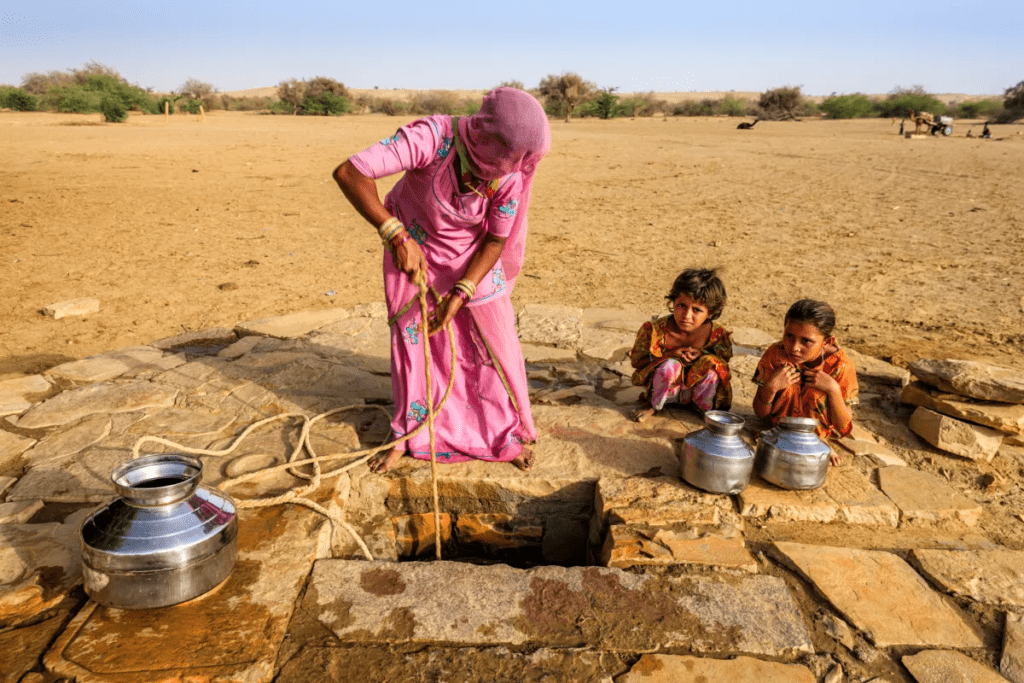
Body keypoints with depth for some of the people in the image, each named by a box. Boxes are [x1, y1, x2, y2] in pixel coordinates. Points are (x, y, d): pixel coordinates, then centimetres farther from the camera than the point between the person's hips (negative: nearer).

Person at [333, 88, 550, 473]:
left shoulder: (511, 176, -25)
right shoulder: (433, 137, -35)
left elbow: (496, 241, -14)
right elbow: (349, 173, -40)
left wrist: (460, 294, -25)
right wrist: (396, 236, -42)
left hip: (471, 257, 1)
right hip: (413, 244, -1)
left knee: (495, 341, 0)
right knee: (409, 337, 7)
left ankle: (510, 432, 22)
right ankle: (408, 435, 27)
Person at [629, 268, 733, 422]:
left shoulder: (718, 335, -21)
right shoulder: (654, 330, -26)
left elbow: (724, 359, 0)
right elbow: (636, 360, -14)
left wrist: (702, 354, -26)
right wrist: (670, 354, -31)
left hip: (696, 391, 1)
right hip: (667, 388, -1)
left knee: (712, 366, -30)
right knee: (670, 365, -35)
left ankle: (708, 409, 0)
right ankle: (654, 405, -3)